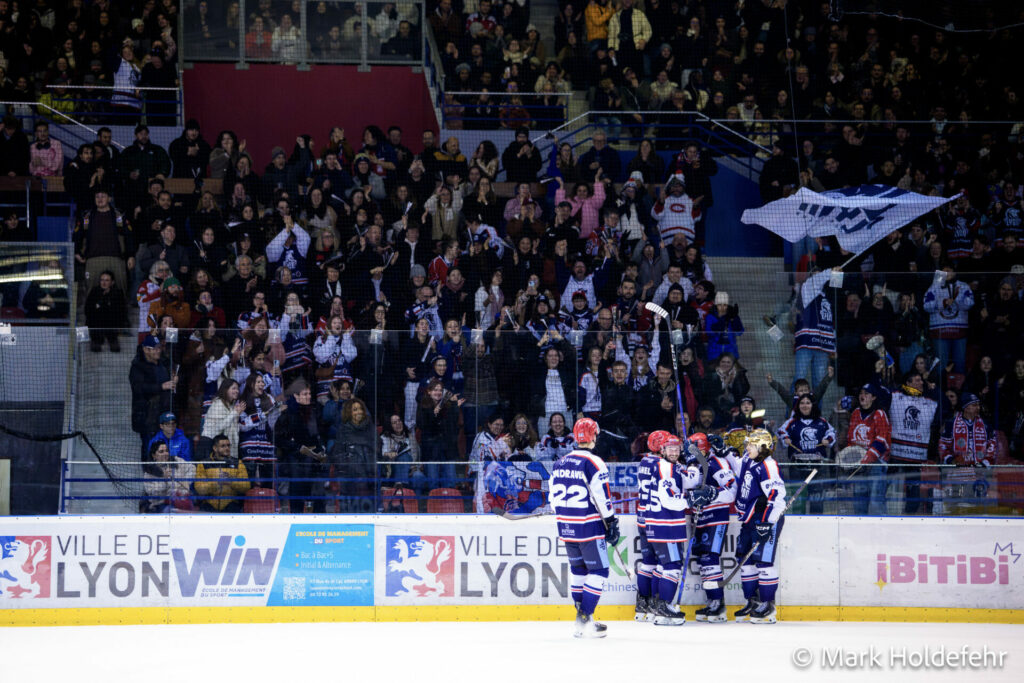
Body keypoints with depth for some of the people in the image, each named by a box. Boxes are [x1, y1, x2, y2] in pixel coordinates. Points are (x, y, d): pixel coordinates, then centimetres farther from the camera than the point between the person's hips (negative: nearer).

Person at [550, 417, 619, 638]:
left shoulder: (560, 462, 9)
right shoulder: (593, 463, -13)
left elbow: (553, 496, 16)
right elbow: (602, 497, -15)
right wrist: (611, 523, -7)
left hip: (565, 526, 7)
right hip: (589, 526, -7)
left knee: (579, 570, 17)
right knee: (598, 571, 0)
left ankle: (582, 618, 18)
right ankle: (584, 619, -8)